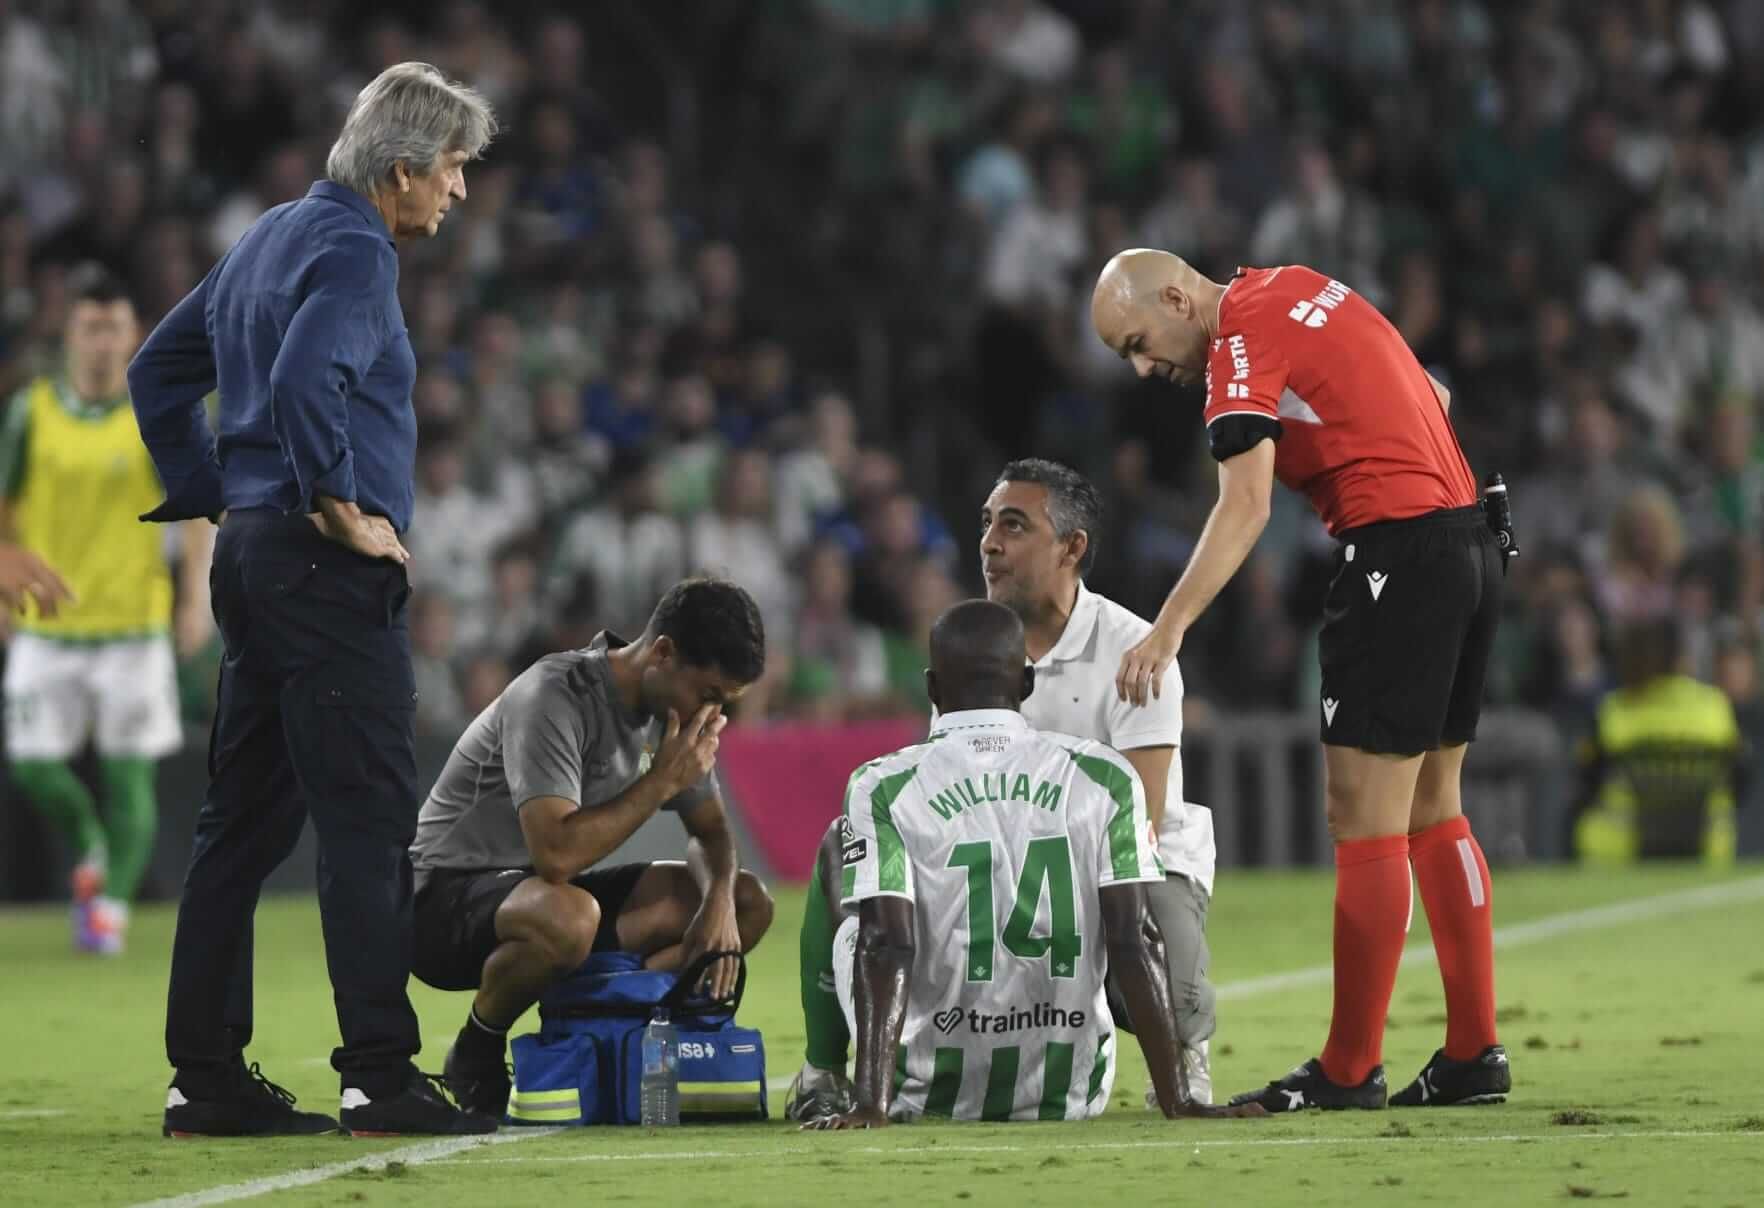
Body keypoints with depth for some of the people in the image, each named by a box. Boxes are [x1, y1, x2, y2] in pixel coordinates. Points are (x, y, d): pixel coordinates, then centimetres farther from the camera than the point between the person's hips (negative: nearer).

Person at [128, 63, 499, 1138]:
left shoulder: (273, 238, 18)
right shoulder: (353, 251, -11)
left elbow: (160, 371, 25)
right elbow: (304, 381, -29)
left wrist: (213, 494, 21)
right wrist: (339, 507, -18)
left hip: (251, 554, 10)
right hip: (328, 568, -10)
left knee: (245, 821, 10)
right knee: (369, 824, -9)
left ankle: (207, 1077, 10)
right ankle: (380, 1076, -12)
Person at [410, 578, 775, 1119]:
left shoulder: (673, 708, 2)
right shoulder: (555, 699, -25)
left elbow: (710, 831, 13)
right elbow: (555, 853, -36)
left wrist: (718, 900, -10)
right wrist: (662, 781, -27)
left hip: (550, 891, 9)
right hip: (445, 901, -8)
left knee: (748, 902, -2)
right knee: (569, 917, -42)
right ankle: (478, 1050, -13)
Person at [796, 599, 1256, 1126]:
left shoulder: (885, 788, -8)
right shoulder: (1104, 779, -2)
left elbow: (886, 945, -17)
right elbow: (1133, 941, -7)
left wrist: (871, 1105, -23)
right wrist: (1176, 1101, -7)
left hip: (929, 1097, -1)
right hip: (1068, 1097, 2)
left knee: (837, 850, 20)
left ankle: (820, 1086, 23)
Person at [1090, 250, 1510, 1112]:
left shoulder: (1242, 341, -11)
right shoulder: (1293, 290, 16)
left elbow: (1245, 505, -25)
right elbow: (1433, 398, 24)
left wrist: (1169, 628, -32)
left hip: (1396, 550, -9)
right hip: (1470, 542, 9)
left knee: (1364, 820, -6)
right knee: (1432, 812, 13)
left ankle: (1349, 1071, -5)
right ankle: (1473, 1055, 14)